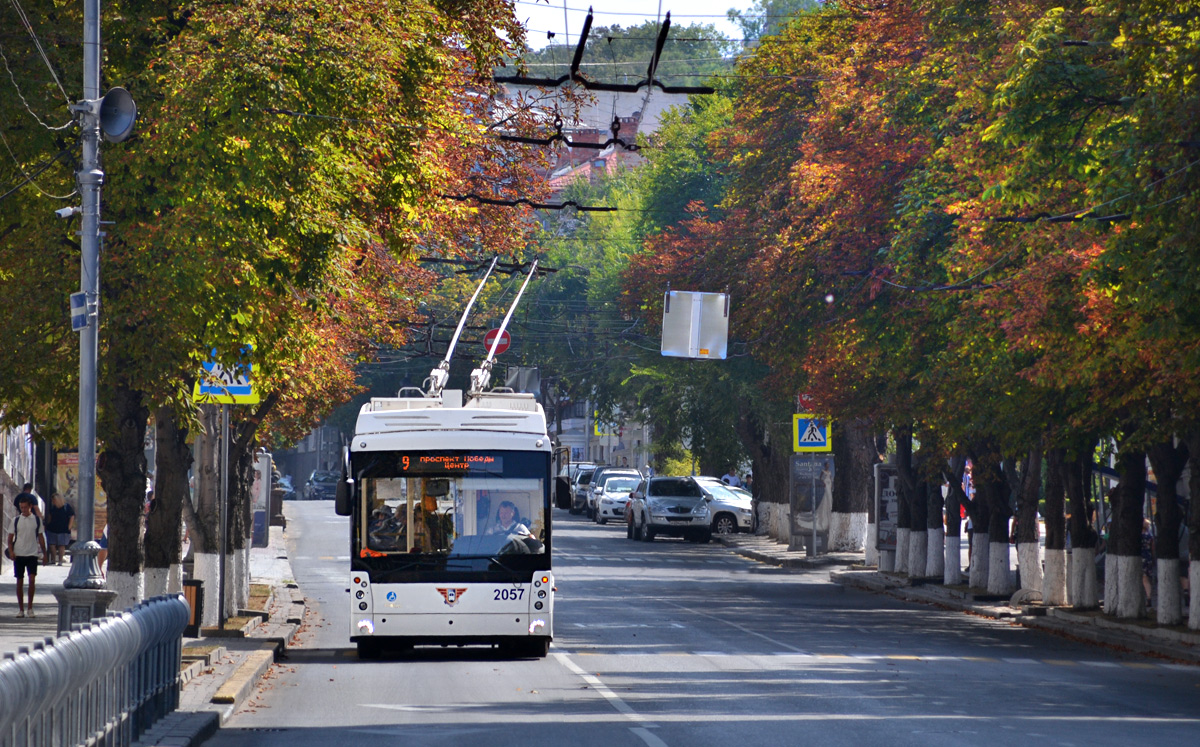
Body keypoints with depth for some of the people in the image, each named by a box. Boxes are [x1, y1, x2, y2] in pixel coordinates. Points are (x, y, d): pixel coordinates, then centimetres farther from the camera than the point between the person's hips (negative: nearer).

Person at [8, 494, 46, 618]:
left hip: (32, 554, -1)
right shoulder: (16, 520, 4)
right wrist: (11, 551, -7)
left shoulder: (37, 520, 4)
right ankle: (21, 609, 11)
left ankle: (30, 608, -3)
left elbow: (40, 537, 11)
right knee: (19, 582, 4)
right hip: (19, 555, 1)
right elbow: (10, 537, 7)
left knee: (32, 579, -13)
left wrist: (44, 553, 10)